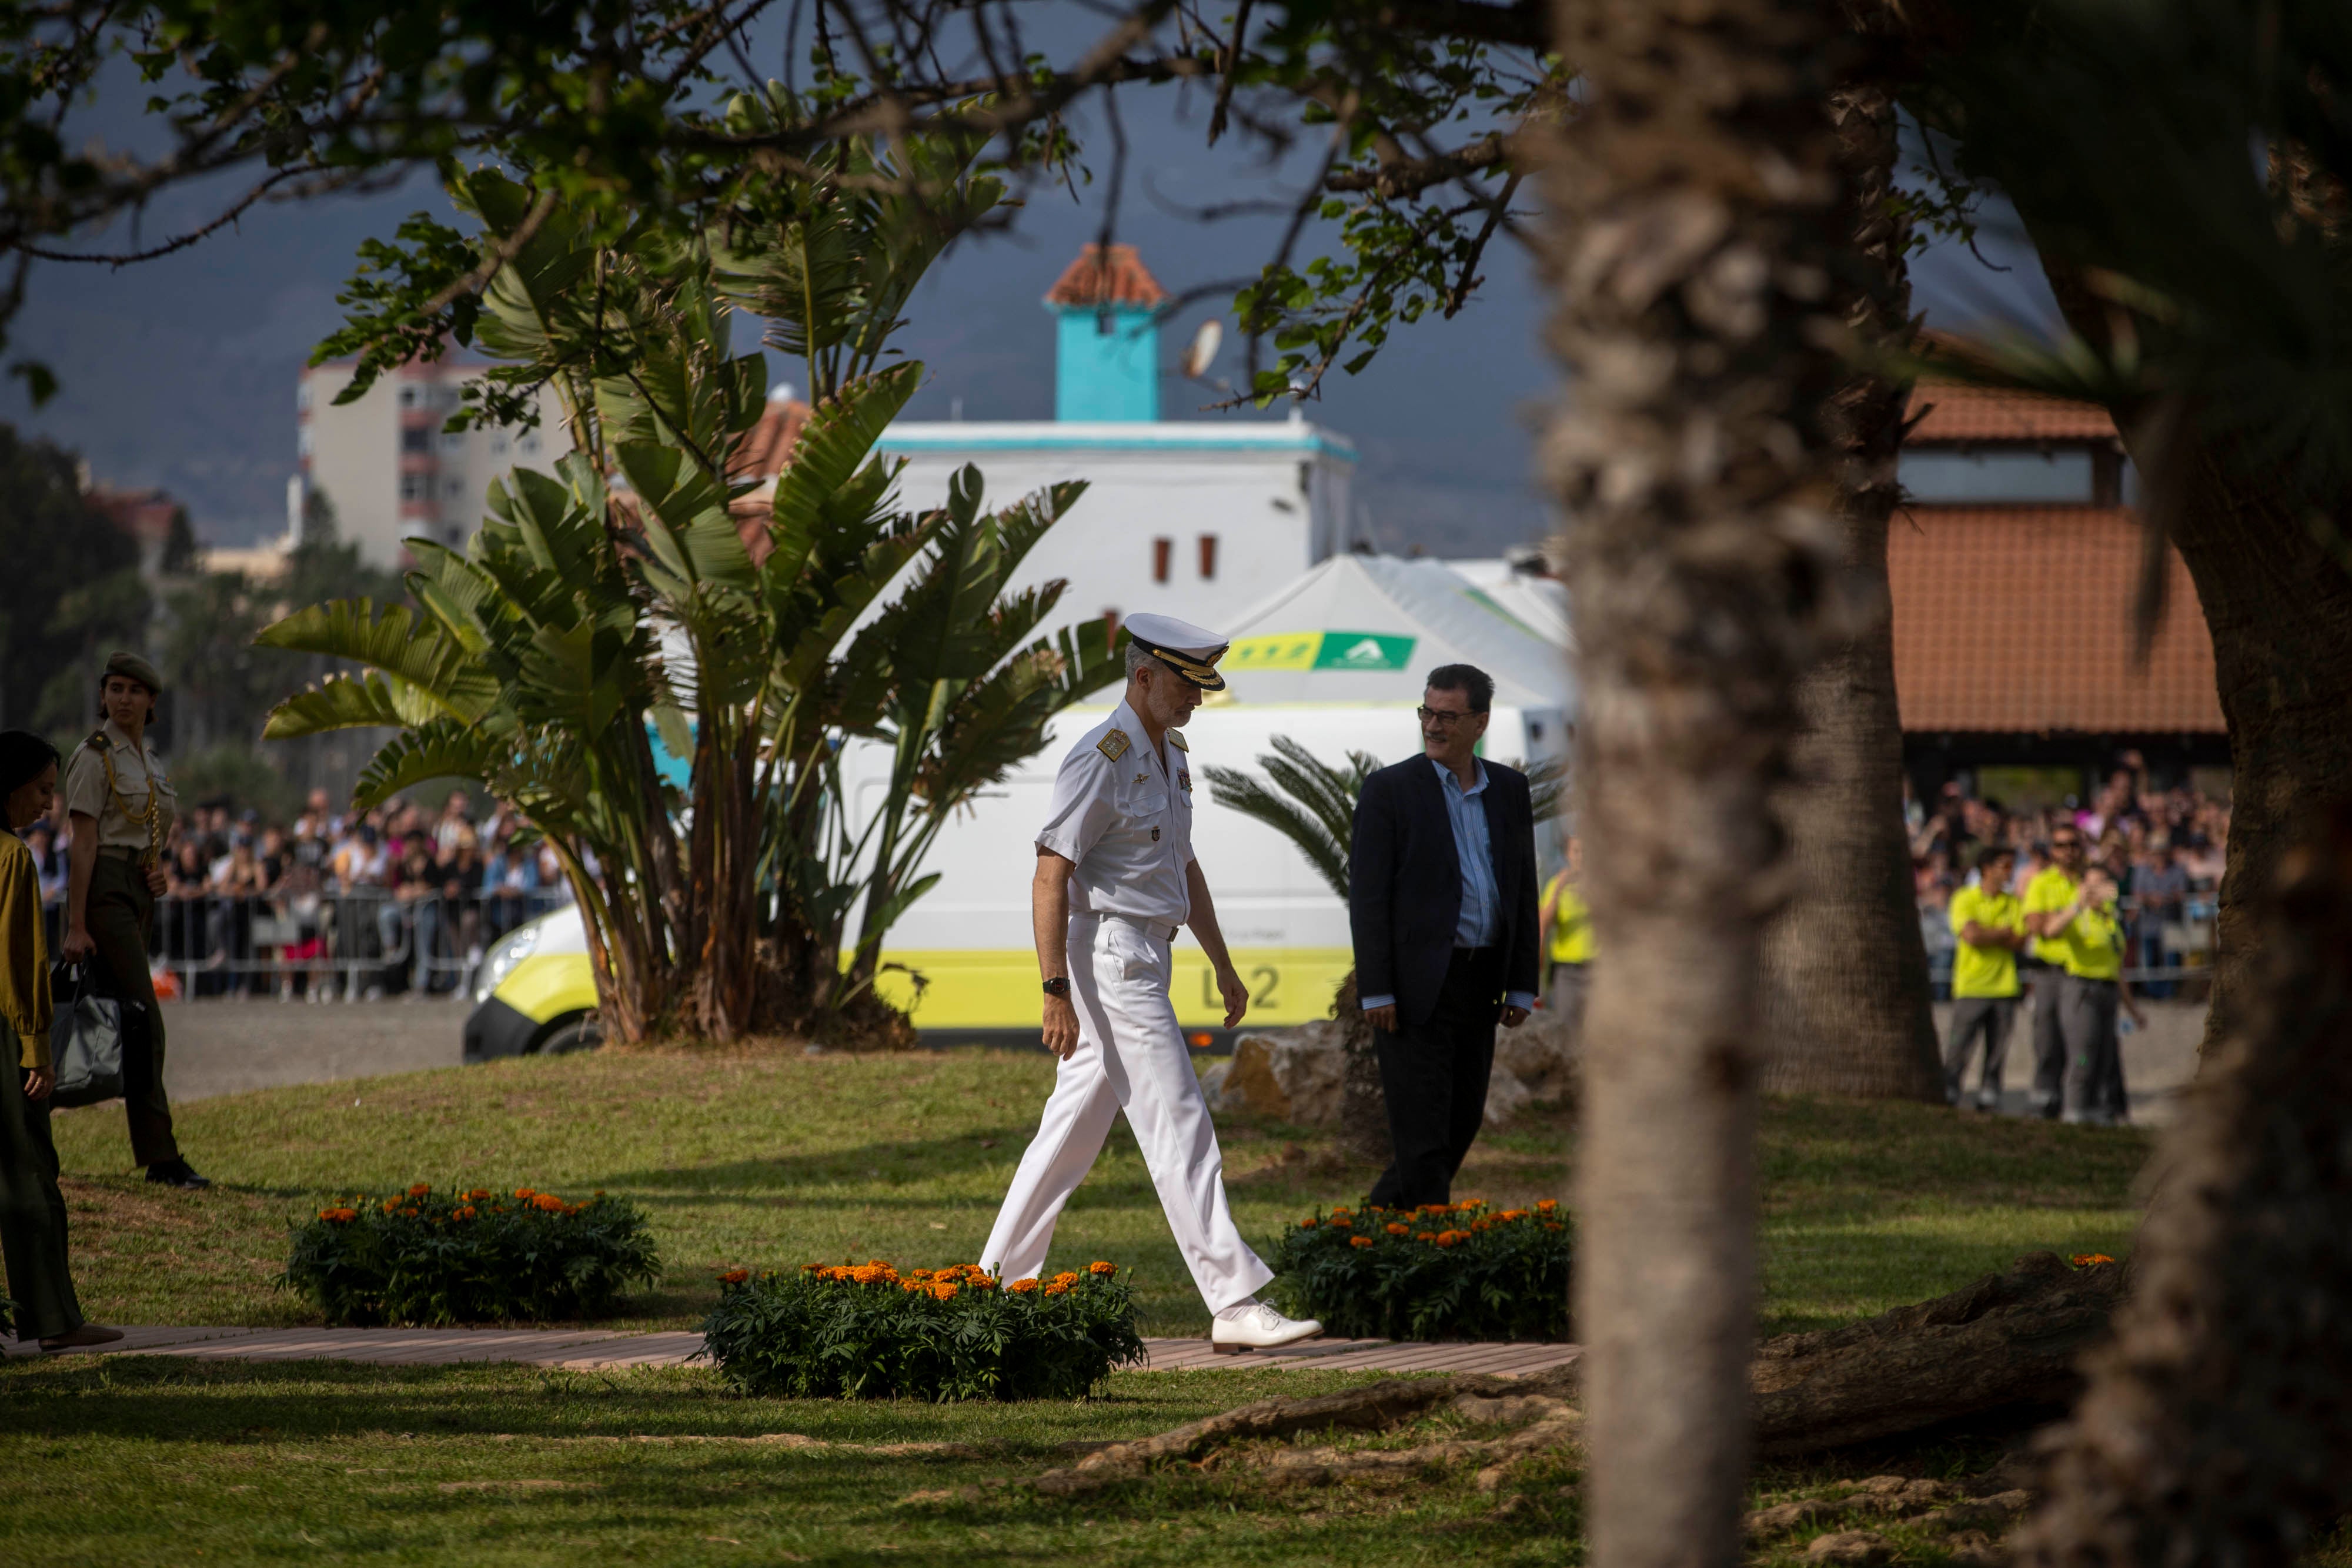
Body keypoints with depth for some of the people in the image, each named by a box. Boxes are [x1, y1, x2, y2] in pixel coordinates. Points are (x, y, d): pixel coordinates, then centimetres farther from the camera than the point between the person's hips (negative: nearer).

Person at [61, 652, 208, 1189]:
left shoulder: (150, 760, 17)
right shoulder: (96, 757, -8)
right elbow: (84, 843, -13)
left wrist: (157, 866, 2)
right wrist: (76, 926, -18)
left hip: (140, 893, 9)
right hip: (105, 888, -9)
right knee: (142, 1018, -14)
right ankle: (161, 1156, -15)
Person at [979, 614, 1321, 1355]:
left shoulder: (1172, 757, 16)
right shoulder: (1100, 760, -14)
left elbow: (1184, 868, 27)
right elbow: (1050, 876, -18)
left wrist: (1224, 966, 27)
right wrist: (1057, 990, -23)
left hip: (1145, 959, 10)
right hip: (1110, 958, -10)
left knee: (1074, 1129, 12)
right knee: (1178, 1126, -12)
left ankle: (1001, 1286, 16)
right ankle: (1236, 1306, -14)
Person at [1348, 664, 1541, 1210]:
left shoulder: (1509, 790, 10)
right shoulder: (1390, 790, -4)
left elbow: (1523, 890, 14)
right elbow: (1368, 895, -8)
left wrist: (1521, 987, 9)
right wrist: (1375, 993, -14)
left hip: (1480, 986, 6)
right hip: (1415, 985, -6)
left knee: (1462, 1123, 10)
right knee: (1423, 1130, -7)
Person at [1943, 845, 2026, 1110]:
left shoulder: (2014, 903, 11)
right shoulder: (1964, 899, -1)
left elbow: (2020, 942, 1)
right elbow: (1971, 935, -14)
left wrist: (1987, 935, -10)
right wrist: (2006, 933, -4)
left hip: (2004, 987, 4)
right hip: (1971, 987, -4)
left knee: (1997, 1051, 4)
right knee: (1959, 1049, -7)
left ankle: (1989, 1099, 9)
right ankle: (1948, 1096, -4)